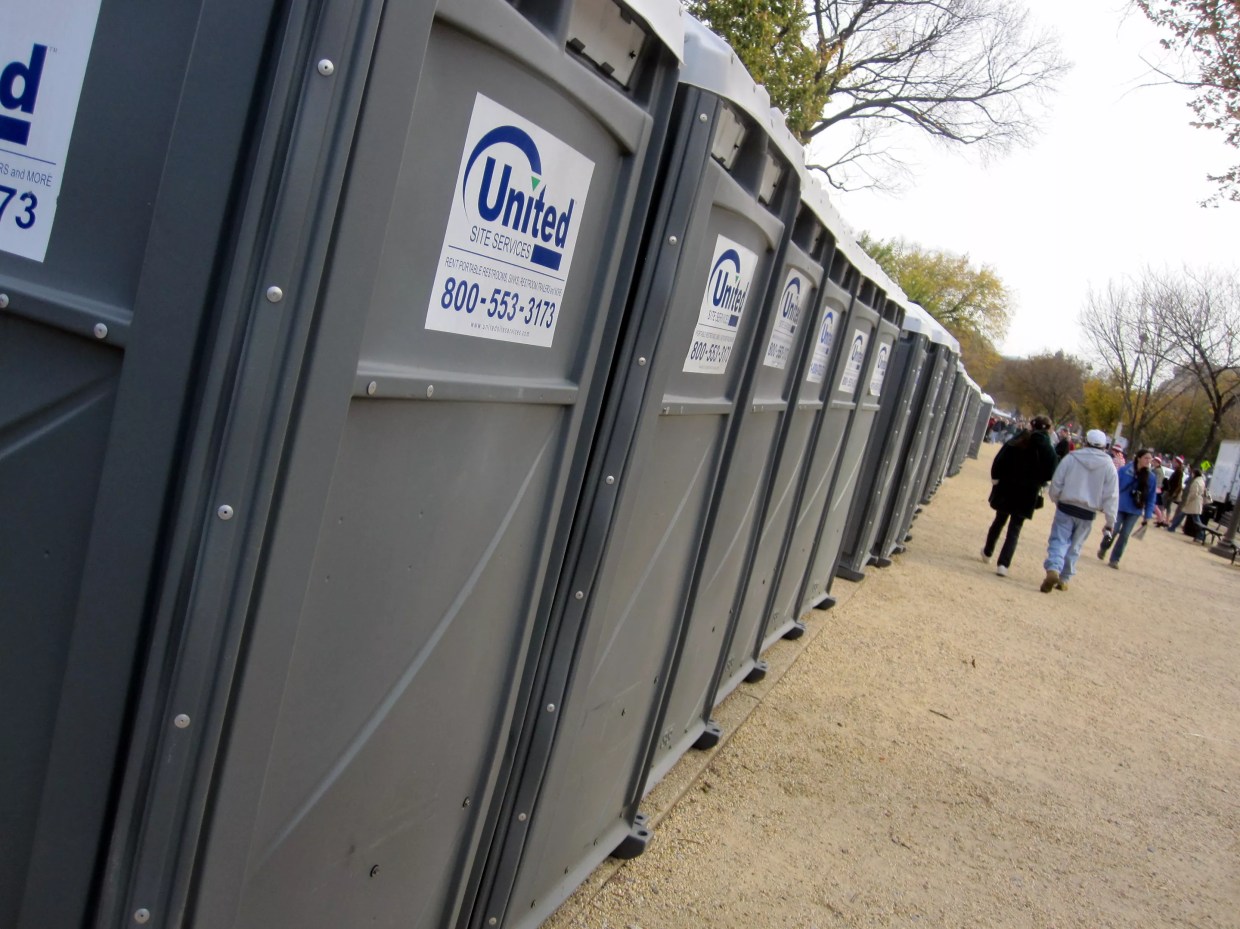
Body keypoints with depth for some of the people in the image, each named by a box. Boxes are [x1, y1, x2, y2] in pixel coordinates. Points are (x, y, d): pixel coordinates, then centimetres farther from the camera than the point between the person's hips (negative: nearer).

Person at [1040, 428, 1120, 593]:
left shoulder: (1071, 458, -5)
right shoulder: (1109, 466, -2)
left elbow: (1056, 484, -3)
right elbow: (1111, 496, -1)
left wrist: (1057, 499, 16)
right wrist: (1110, 521, 4)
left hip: (1065, 507, -1)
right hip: (1087, 513, 2)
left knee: (1059, 540, -1)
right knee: (1075, 546, 13)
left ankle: (1053, 569, -24)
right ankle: (1064, 578, 16)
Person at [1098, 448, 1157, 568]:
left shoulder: (1151, 477, -3)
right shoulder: (1124, 470, -11)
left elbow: (1151, 498, 2)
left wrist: (1147, 515, 1)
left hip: (1135, 511, 2)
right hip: (1119, 507, -2)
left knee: (1124, 535, 3)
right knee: (1113, 531, -1)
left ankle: (1114, 559, 15)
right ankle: (1103, 548, 30)